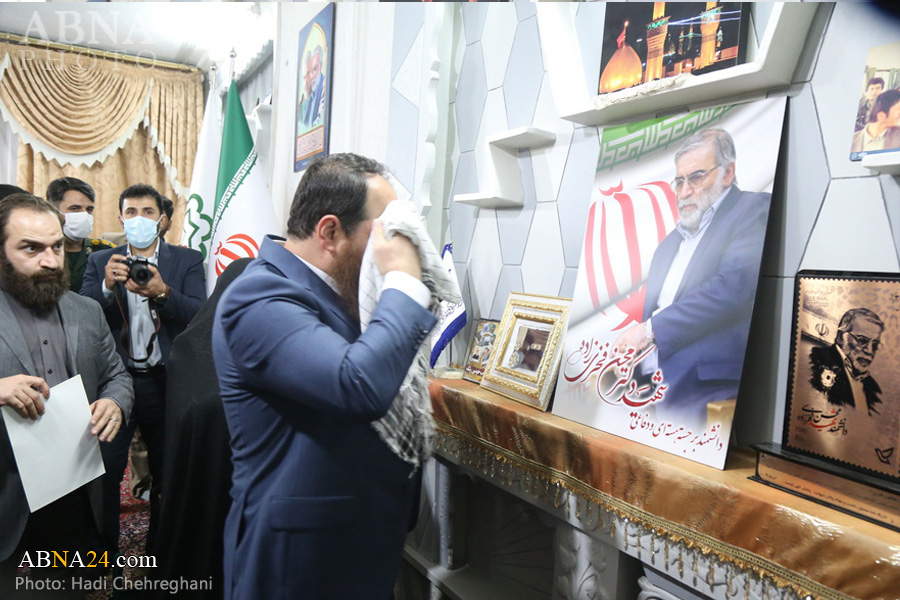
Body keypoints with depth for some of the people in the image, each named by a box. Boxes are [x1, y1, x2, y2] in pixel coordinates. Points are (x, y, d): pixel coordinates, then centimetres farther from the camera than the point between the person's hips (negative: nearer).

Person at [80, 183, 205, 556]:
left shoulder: (187, 260, 3)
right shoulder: (101, 262, 8)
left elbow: (198, 314, -10)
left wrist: (162, 293, -28)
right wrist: (107, 286, -22)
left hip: (166, 382, 0)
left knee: (168, 472, 11)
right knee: (104, 472, 1)